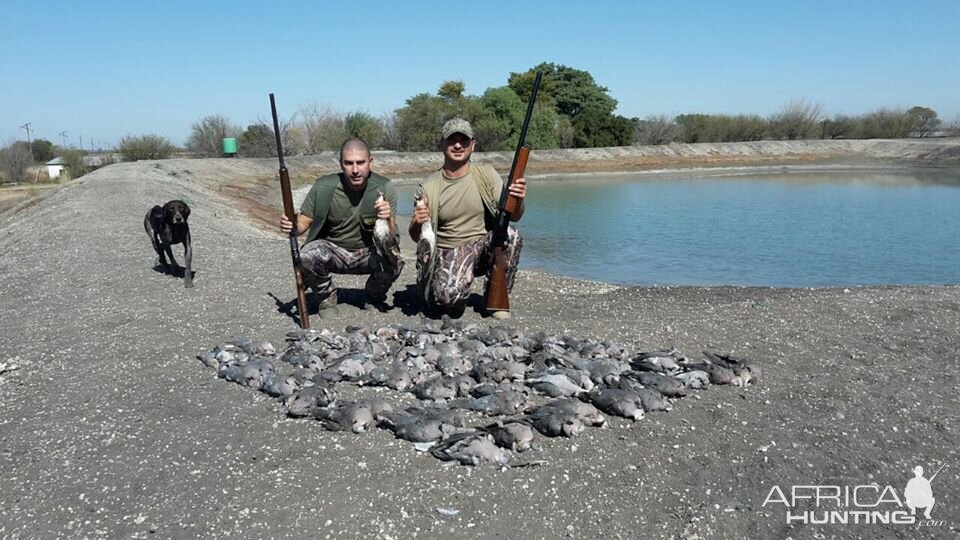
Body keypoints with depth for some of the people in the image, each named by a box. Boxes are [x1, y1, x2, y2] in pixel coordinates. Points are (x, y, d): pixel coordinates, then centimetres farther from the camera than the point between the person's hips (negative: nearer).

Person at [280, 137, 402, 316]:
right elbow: (303, 222, -5)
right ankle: (327, 299, 2)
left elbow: (391, 239, -19)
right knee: (307, 256, -31)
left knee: (392, 262, -30)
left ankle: (373, 299, 6)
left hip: (368, 253, 0)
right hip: (332, 249, 0)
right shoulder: (323, 187, -16)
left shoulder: (385, 188, -17)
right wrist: (291, 226, -29)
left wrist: (388, 220, -42)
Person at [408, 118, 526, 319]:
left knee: (511, 236, -29)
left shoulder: (486, 175, -1)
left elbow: (513, 216, -4)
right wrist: (417, 224, -24)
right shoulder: (428, 187, -4)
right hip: (447, 253, -2)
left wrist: (518, 200, -27)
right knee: (448, 297, -31)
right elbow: (416, 237, 0)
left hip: (484, 248, 2)